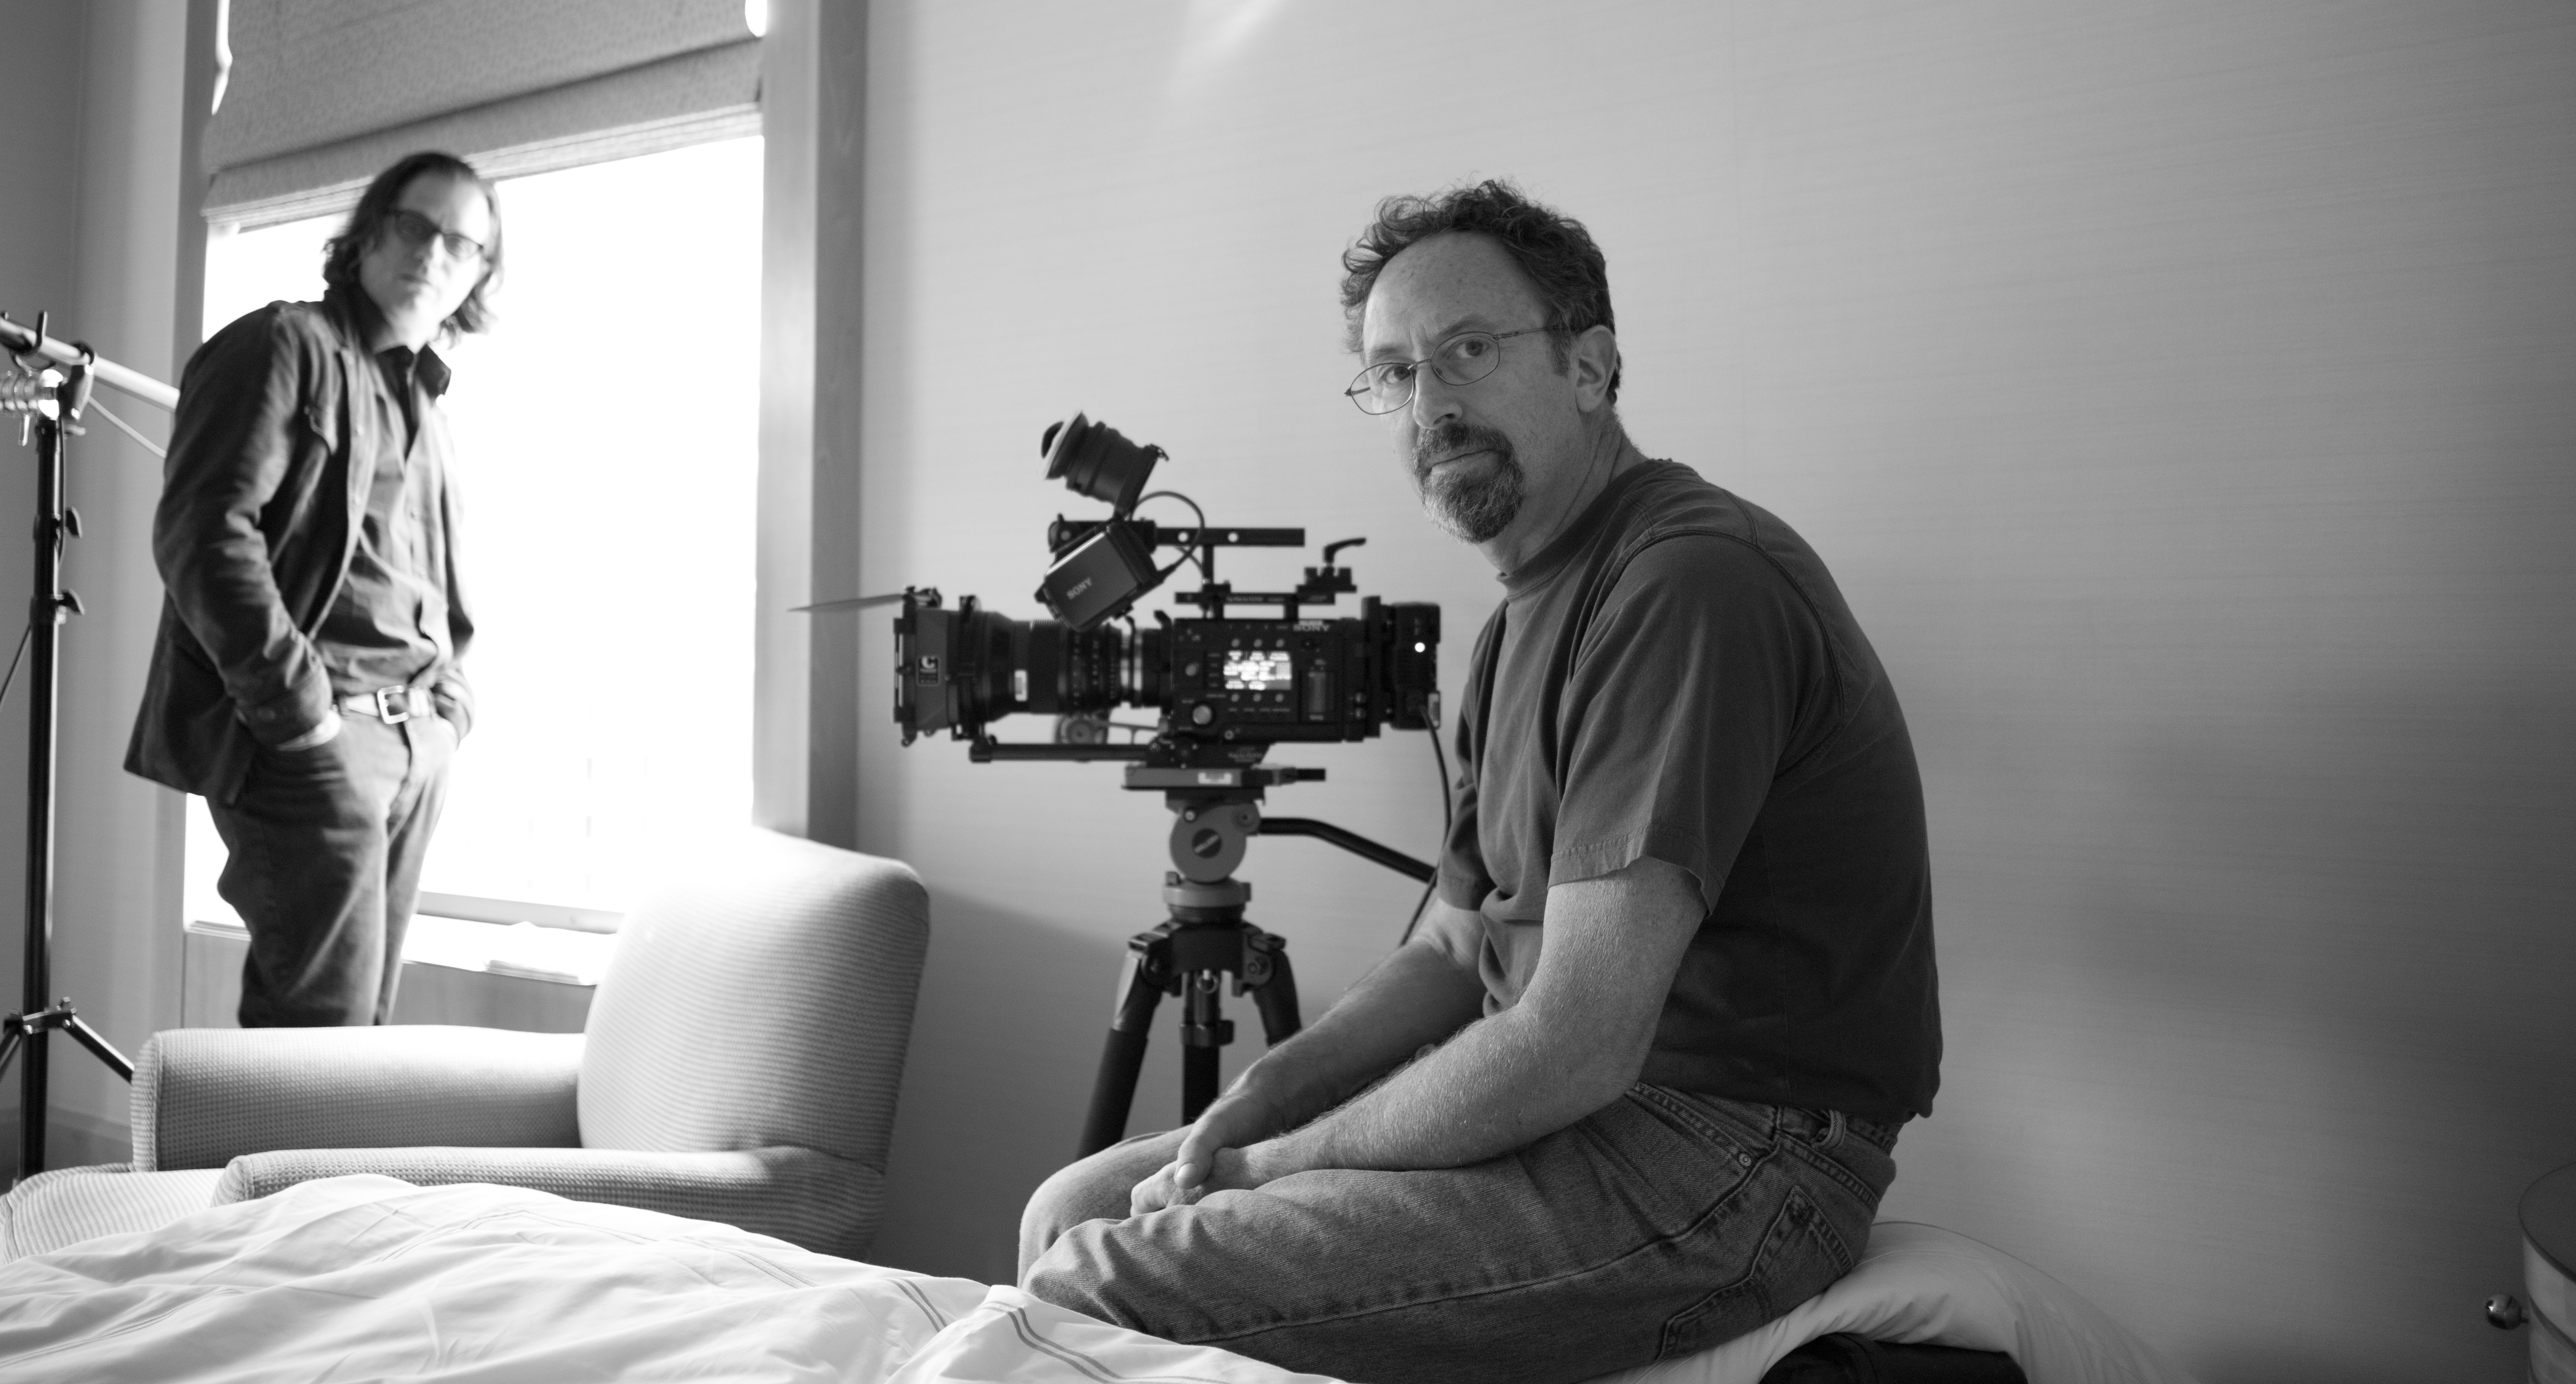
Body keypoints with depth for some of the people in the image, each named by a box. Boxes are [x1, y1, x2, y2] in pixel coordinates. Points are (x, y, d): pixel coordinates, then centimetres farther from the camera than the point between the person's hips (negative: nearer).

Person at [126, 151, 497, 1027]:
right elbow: (203, 534, -12)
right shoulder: (285, 347, -1)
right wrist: (297, 706, -17)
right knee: (322, 1022, -11)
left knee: (366, 1017, 6)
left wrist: (449, 703, 12)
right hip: (314, 737, -7)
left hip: (420, 746, 8)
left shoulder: (426, 404, 24)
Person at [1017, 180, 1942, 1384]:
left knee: (1096, 1287, -20)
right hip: (1556, 1105, 9)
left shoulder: (1694, 583, -19)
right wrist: (1253, 1099, 0)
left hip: (1731, 1159, -9)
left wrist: (1271, 1164, -12)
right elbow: (1454, 953, 16)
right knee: (1072, 1209, 6)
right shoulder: (1527, 614, 15)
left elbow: (1575, 1043, -24)